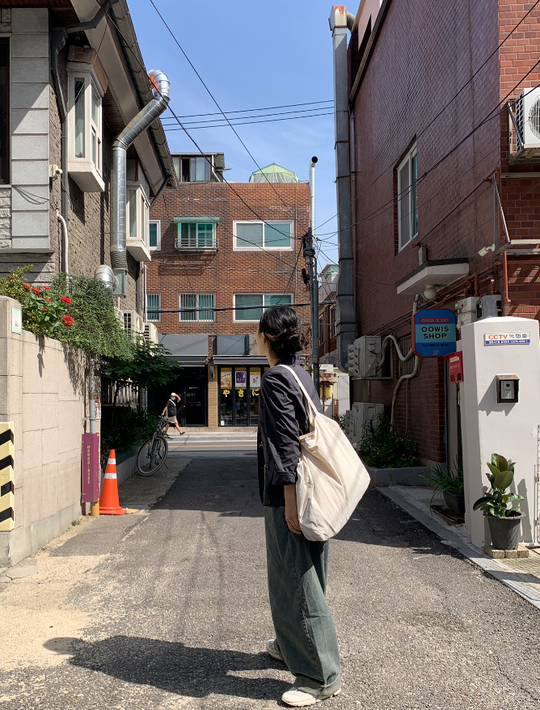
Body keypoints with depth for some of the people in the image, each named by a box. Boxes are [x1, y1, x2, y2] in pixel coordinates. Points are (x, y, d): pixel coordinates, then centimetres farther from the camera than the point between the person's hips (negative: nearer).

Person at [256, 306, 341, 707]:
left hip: (289, 493, -9)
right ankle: (291, 644, 39)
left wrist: (290, 501, -21)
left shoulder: (276, 379, -15)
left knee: (297, 579, -2)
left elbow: (286, 444, -20)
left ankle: (322, 675, 6)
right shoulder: (303, 376, 12)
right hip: (312, 490, 9)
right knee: (290, 574, 22)